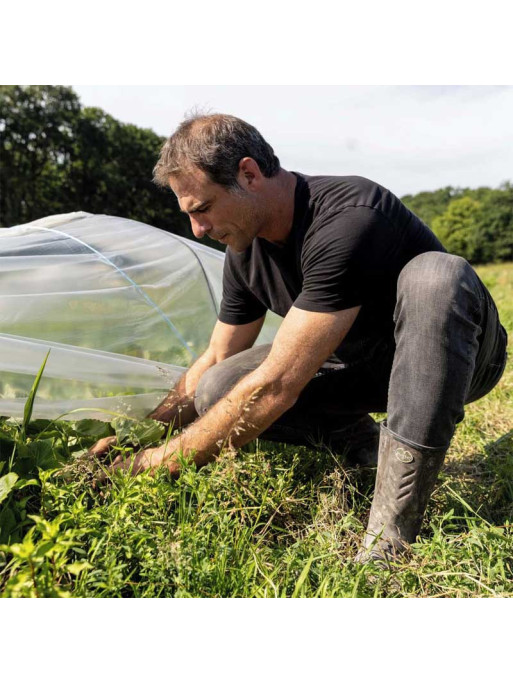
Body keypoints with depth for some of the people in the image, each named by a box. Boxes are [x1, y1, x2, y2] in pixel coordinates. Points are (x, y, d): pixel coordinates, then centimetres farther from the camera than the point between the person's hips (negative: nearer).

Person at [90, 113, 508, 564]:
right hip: (357, 362, 5)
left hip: (452, 355, -4)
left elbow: (276, 386, -35)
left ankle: (392, 533, -33)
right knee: (217, 391, -16)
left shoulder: (347, 221, -32)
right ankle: (364, 446, 0)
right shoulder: (246, 250, -7)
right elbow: (215, 361, 4)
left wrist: (158, 463, -26)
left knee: (436, 276, -39)